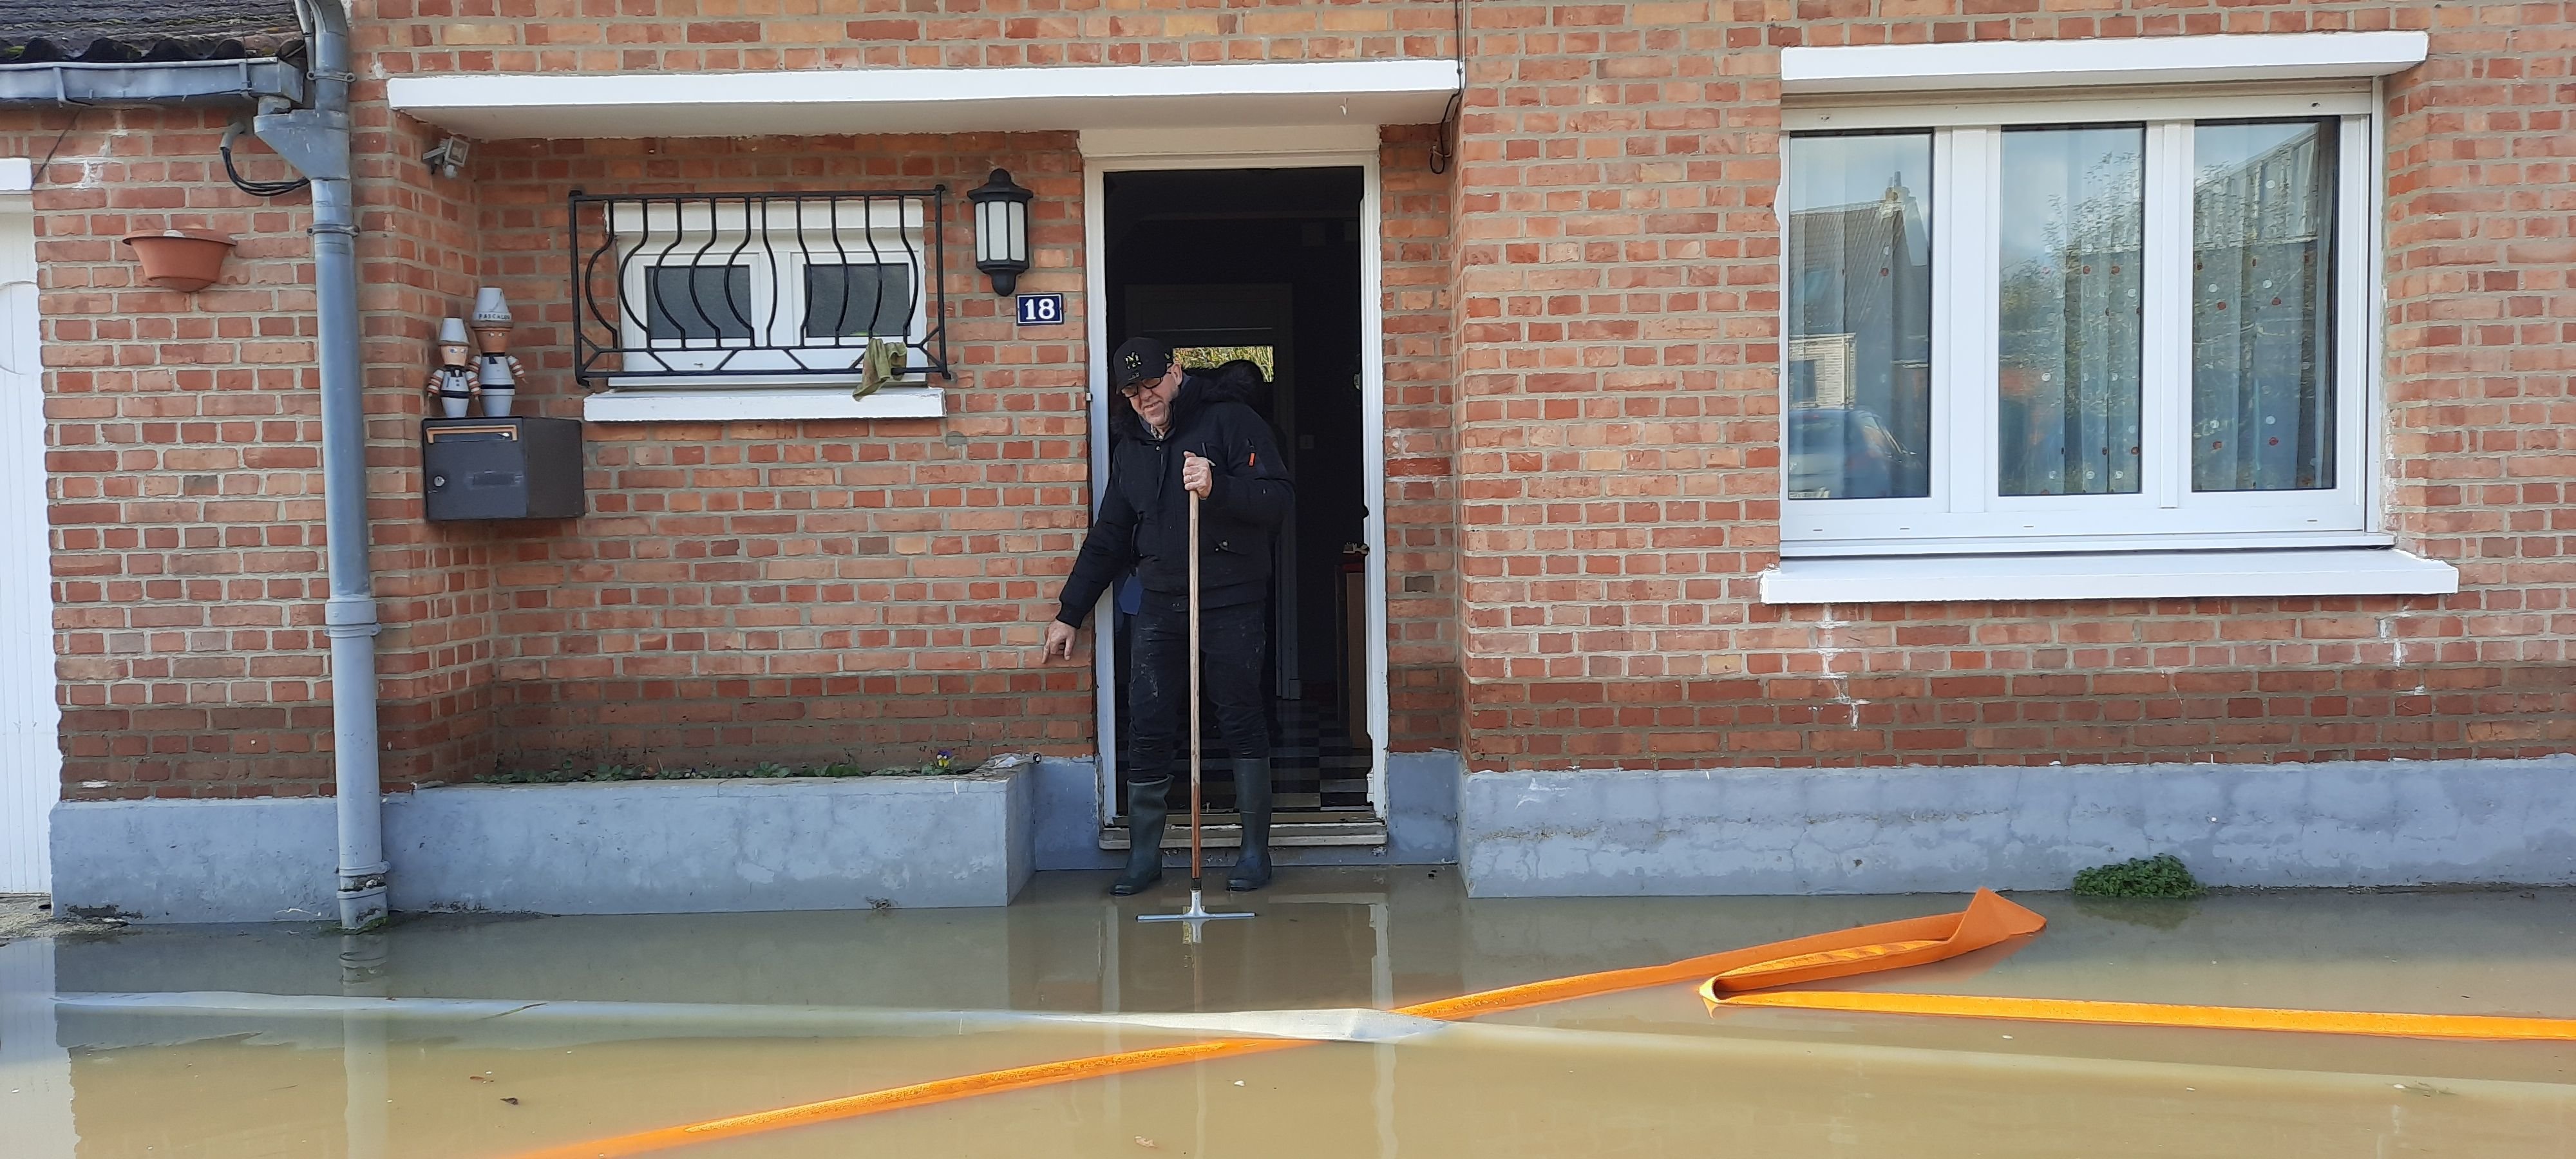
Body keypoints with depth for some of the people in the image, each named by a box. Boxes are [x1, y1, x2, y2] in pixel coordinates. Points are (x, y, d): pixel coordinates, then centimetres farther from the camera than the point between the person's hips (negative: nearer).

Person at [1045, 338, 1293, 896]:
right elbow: (1108, 536, 20)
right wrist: (1069, 613, 18)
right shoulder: (1130, 446, 15)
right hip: (1160, 605, 5)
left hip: (1232, 604, -5)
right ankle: (1143, 855, 14)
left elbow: (1275, 499, -12)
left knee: (1243, 724, 2)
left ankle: (1256, 850, 14)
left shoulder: (1229, 420, -3)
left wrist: (1217, 488, -29)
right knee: (1148, 732, 2)